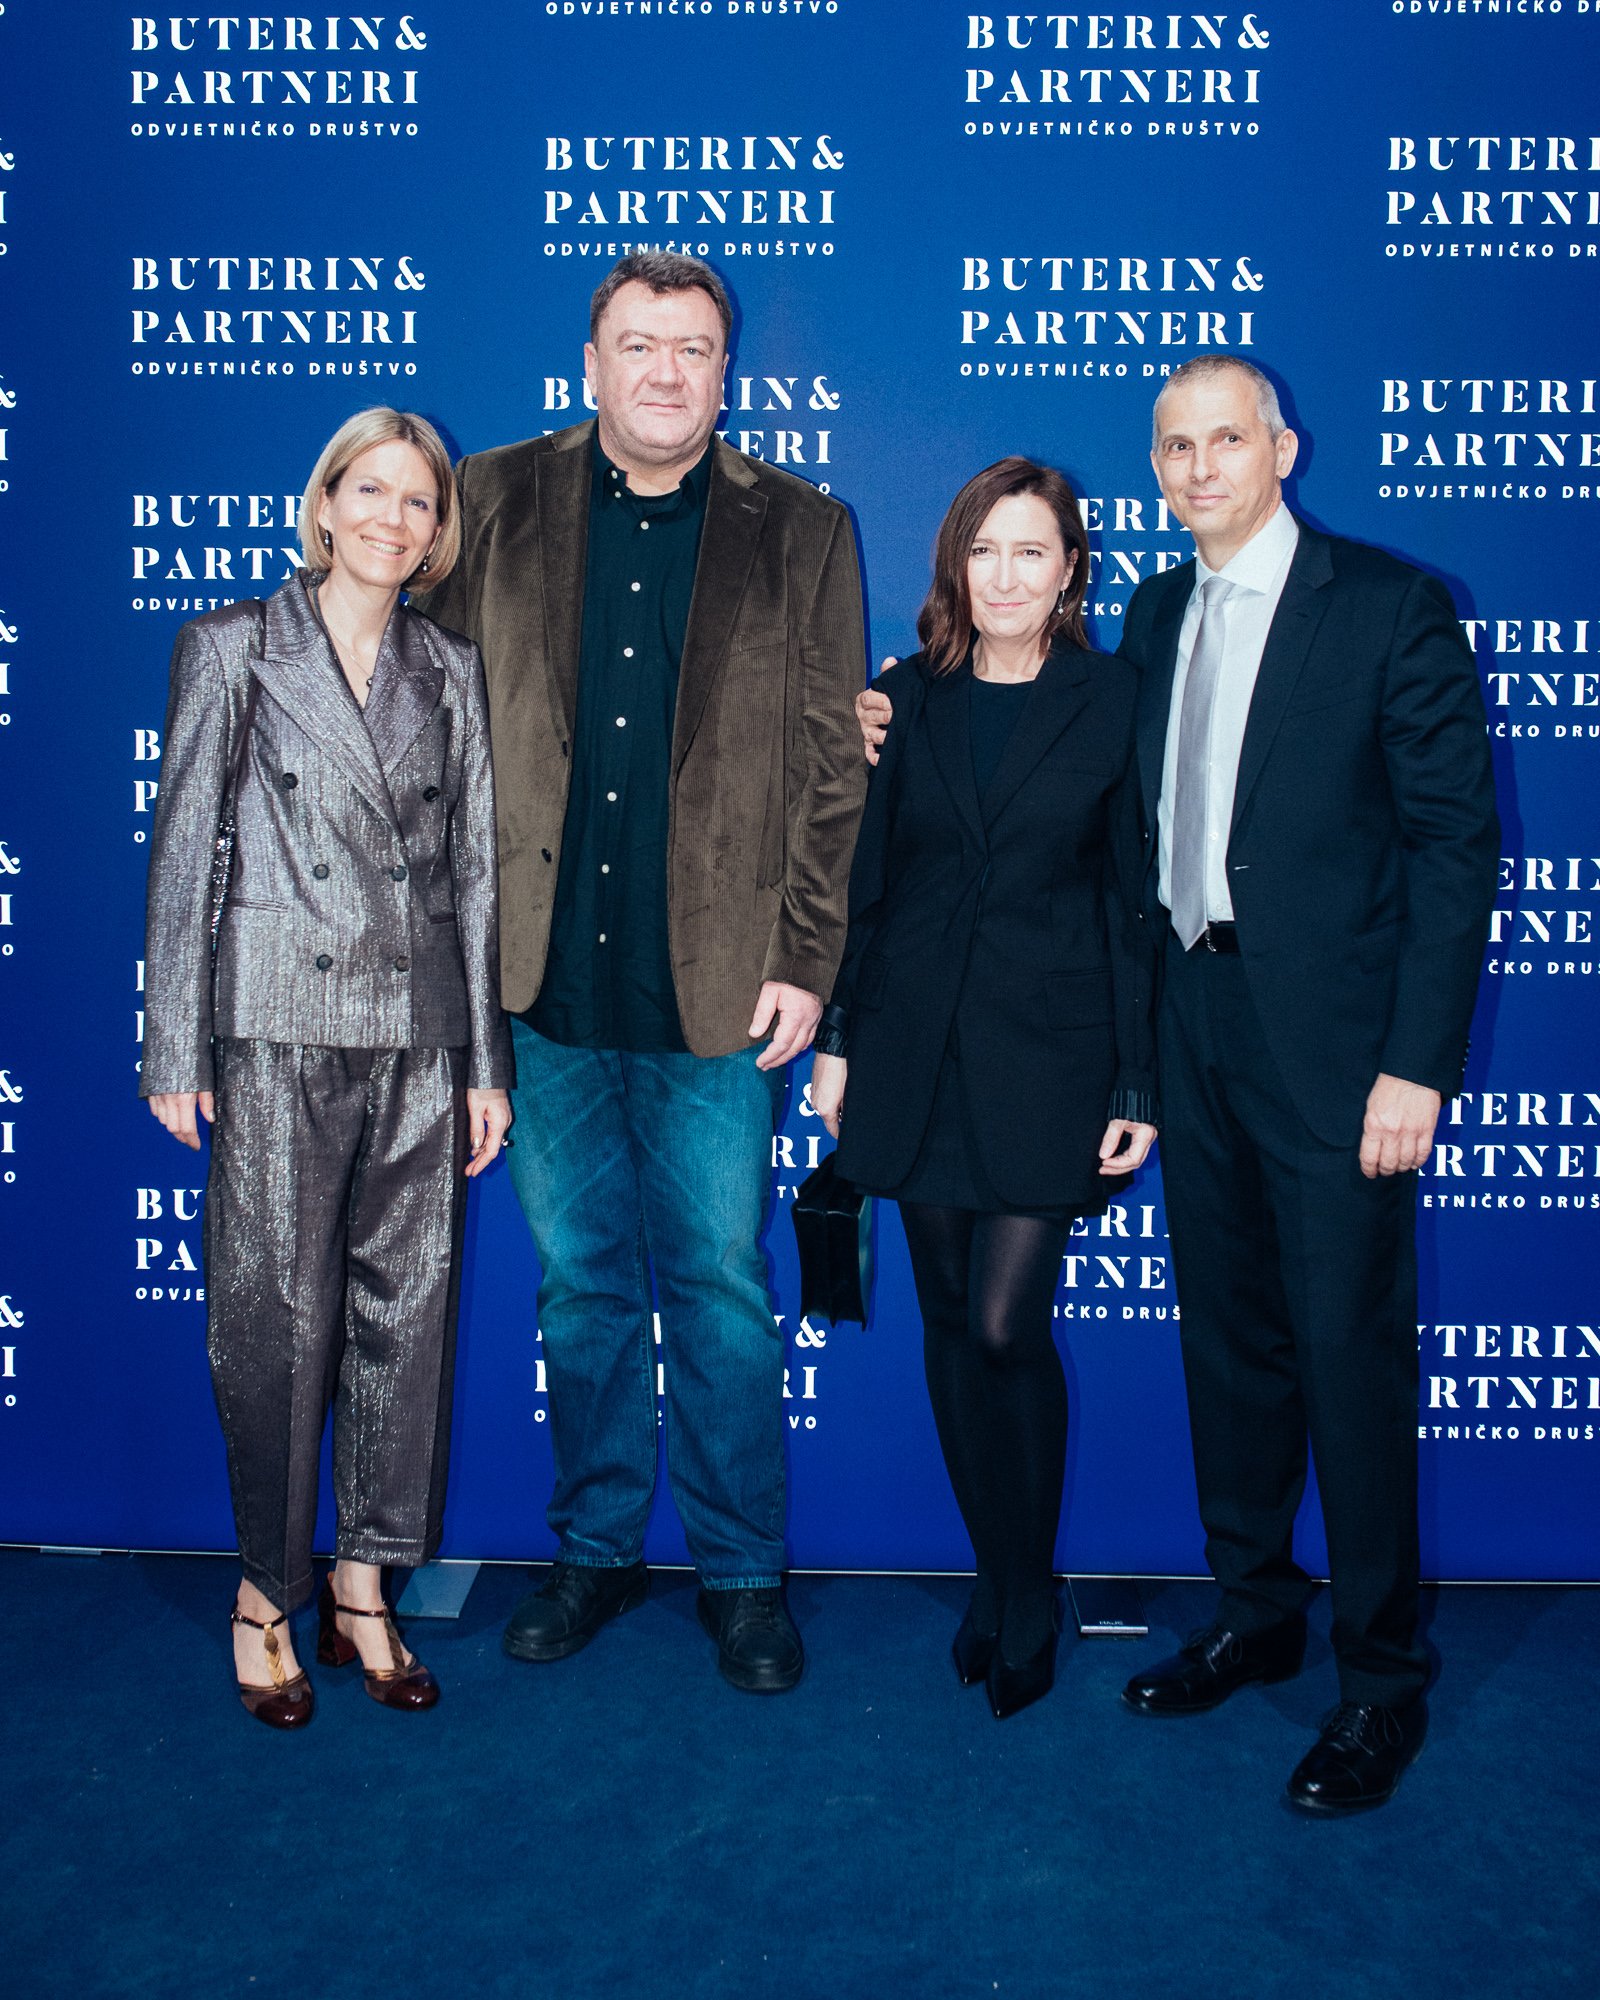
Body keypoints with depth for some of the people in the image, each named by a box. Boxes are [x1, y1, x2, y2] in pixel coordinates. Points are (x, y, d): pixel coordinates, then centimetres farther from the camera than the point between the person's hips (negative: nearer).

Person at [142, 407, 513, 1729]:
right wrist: (176, 1050, -4)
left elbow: (475, 867, 10)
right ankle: (270, 1593, 18)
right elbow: (184, 851, 1)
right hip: (279, 1030, -3)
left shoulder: (451, 671, 11)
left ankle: (364, 1583, 22)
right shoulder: (233, 649, 3)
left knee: (406, 1311, 7)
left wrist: (486, 1061, 7)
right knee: (275, 1316, 0)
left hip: (418, 1033, 3)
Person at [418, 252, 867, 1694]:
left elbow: (833, 767, 2)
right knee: (581, 1282, 14)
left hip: (716, 987, -1)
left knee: (721, 1289, 6)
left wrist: (804, 960, -5)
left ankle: (744, 1574, 24)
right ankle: (596, 1549, 32)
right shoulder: (494, 504, 6)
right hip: (542, 981, 2)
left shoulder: (802, 533, 4)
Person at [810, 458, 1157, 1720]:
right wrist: (835, 1037, 6)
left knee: (1007, 1325, -6)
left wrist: (1140, 1087, -4)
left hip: (1047, 1051, -3)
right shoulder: (907, 696, 7)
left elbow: (1133, 903, -1)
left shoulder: (1114, 703, -1)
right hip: (914, 1048, 3)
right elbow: (863, 880, 9)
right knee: (951, 1321, 10)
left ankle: (1030, 1602, 17)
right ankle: (994, 1578, 27)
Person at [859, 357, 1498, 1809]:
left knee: (1351, 1350, 0)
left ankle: (1383, 1678, 18)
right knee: (1227, 1334, 14)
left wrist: (1417, 1064, -14)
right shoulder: (1156, 615, 13)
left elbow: (1456, 838, -9)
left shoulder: (1390, 605, -6)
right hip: (1194, 1021, 6)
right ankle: (1256, 1617, 32)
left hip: (1332, 1035, -5)